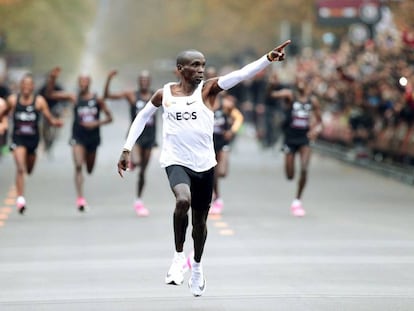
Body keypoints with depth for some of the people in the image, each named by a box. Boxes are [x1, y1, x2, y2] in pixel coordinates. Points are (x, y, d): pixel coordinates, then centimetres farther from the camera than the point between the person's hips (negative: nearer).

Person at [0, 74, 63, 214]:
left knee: (29, 170, 17)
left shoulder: (39, 101, -7)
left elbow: (49, 118, -6)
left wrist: (56, 122, -26)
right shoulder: (13, 100, -4)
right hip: (18, 138, -2)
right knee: (20, 168, -18)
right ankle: (20, 198, -19)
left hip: (33, 138, 2)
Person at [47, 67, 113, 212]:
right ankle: (80, 198, -22)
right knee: (78, 166, -19)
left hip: (93, 136, 2)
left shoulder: (97, 99, -1)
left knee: (90, 169, 13)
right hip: (78, 137, -2)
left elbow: (109, 117, 2)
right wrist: (52, 78, -18)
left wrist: (97, 123, -15)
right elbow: (50, 94, -4)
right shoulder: (74, 98, -2)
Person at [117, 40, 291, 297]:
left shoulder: (208, 89, -3)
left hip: (204, 164, 2)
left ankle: (197, 266, 39)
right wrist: (127, 149, 13)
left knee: (200, 219, 13)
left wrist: (268, 59, -33)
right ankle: (179, 255, -11)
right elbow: (142, 117, 18)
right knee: (183, 200, -31)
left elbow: (240, 74, -18)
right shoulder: (164, 94, 1)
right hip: (176, 161, -2)